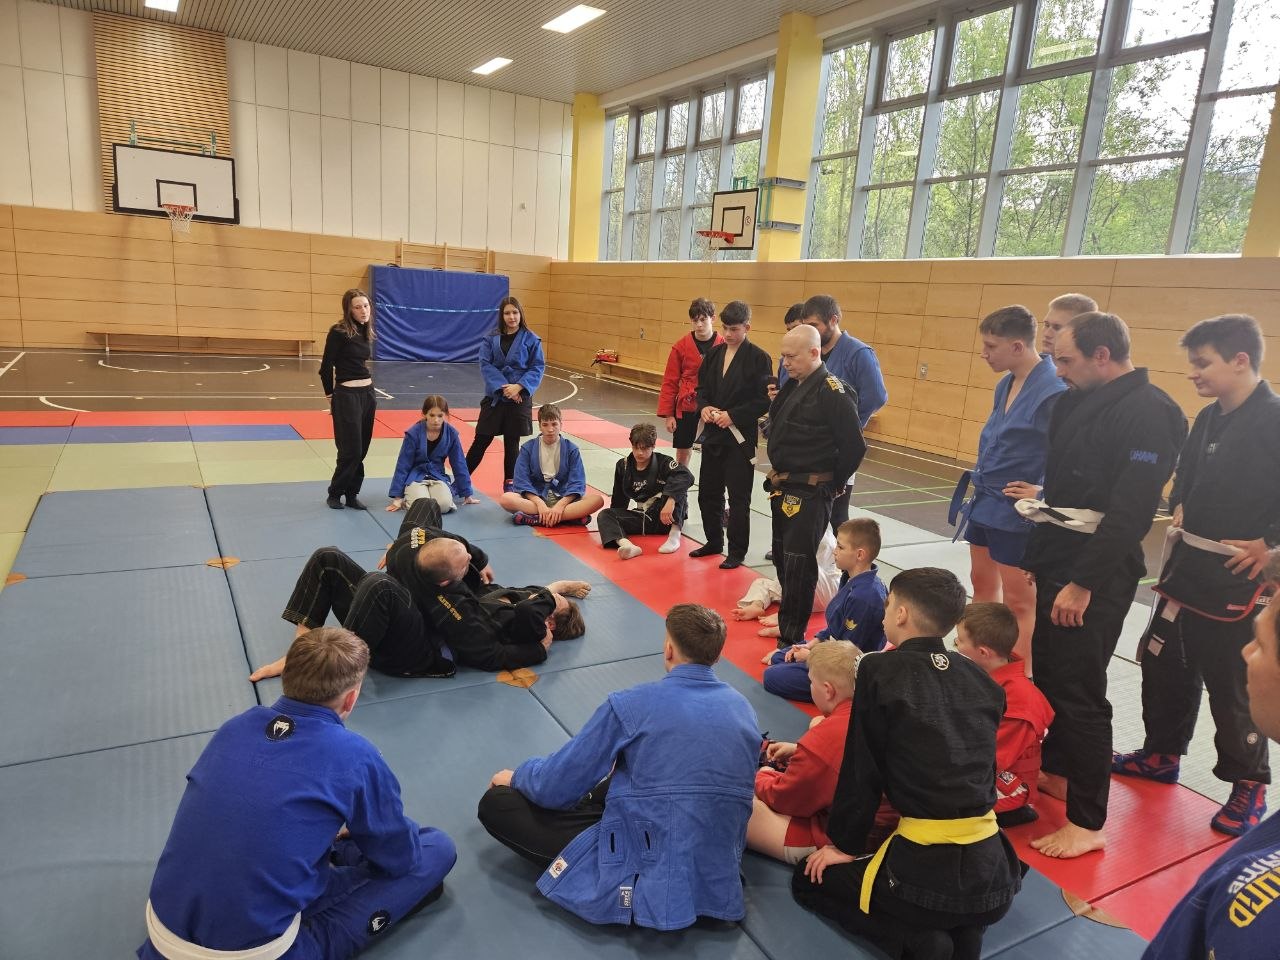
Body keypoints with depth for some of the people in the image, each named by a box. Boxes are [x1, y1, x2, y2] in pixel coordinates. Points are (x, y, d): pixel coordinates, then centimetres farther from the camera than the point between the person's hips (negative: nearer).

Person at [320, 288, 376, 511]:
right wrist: (330, 396, 0)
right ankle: (335, 494, 15)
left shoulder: (366, 332, 9)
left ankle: (352, 493, 22)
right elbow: (326, 368, -9)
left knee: (361, 449, 10)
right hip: (347, 395, -7)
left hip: (368, 393, 7)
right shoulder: (339, 332, -13)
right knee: (351, 450, -2)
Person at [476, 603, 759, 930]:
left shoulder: (631, 705, -17)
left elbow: (554, 788, -9)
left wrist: (517, 776, 14)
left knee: (496, 803, 0)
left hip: (648, 888, -7)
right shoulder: (743, 707, 0)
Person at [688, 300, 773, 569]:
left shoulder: (758, 358, -9)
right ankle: (714, 542, 32)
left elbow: (763, 401, -12)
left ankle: (737, 552, 14)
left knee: (738, 497, 2)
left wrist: (733, 415, -19)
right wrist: (704, 407, -6)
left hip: (741, 438, -6)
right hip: (713, 434, 6)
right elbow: (702, 387, 14)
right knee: (708, 492, 14)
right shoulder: (714, 354, 8)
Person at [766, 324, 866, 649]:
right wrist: (779, 476, 9)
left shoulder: (831, 391, -18)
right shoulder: (792, 386, 9)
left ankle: (792, 638, 8)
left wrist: (831, 485, -8)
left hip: (810, 494, -9)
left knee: (798, 565, -3)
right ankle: (788, 620, 36)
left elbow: (854, 447, -19)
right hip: (784, 488, 9)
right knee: (782, 558, 18)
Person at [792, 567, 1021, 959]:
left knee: (809, 880, 17)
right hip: (993, 877, 6)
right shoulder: (982, 681, 6)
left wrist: (843, 845, 9)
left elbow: (862, 771, -4)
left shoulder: (880, 671, -10)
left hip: (926, 874, -5)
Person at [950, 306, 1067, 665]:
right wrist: (982, 482, 14)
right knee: (983, 584, 20)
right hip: (985, 502, 9)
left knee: (1018, 600, 2)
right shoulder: (1006, 384, 7)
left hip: (1017, 511, -9)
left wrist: (1041, 493, -23)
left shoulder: (1054, 392, -21)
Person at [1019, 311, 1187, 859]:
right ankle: (1056, 771, 39)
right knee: (1049, 674, 19)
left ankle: (1087, 824, 13)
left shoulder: (1148, 414, -17)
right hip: (1058, 562, 9)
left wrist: (1084, 583, -22)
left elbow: (1129, 512, -22)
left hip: (1096, 575, -9)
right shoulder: (1078, 403, 11)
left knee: (1079, 693, -2)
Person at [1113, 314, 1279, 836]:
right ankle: (1161, 753, 36)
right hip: (1188, 564, 8)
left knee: (1233, 683, 4)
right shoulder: (1208, 419, 7)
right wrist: (1179, 509, 3)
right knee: (1164, 662, 17)